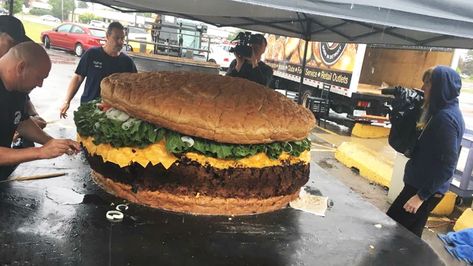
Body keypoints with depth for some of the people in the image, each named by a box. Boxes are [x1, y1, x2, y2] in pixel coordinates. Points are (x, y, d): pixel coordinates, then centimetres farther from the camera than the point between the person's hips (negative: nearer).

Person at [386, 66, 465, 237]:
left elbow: (447, 166, -23)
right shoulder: (443, 112, 10)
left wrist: (421, 195, -22)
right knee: (409, 234, 18)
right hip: (422, 185, 10)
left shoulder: (446, 118, -21)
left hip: (426, 189, -10)